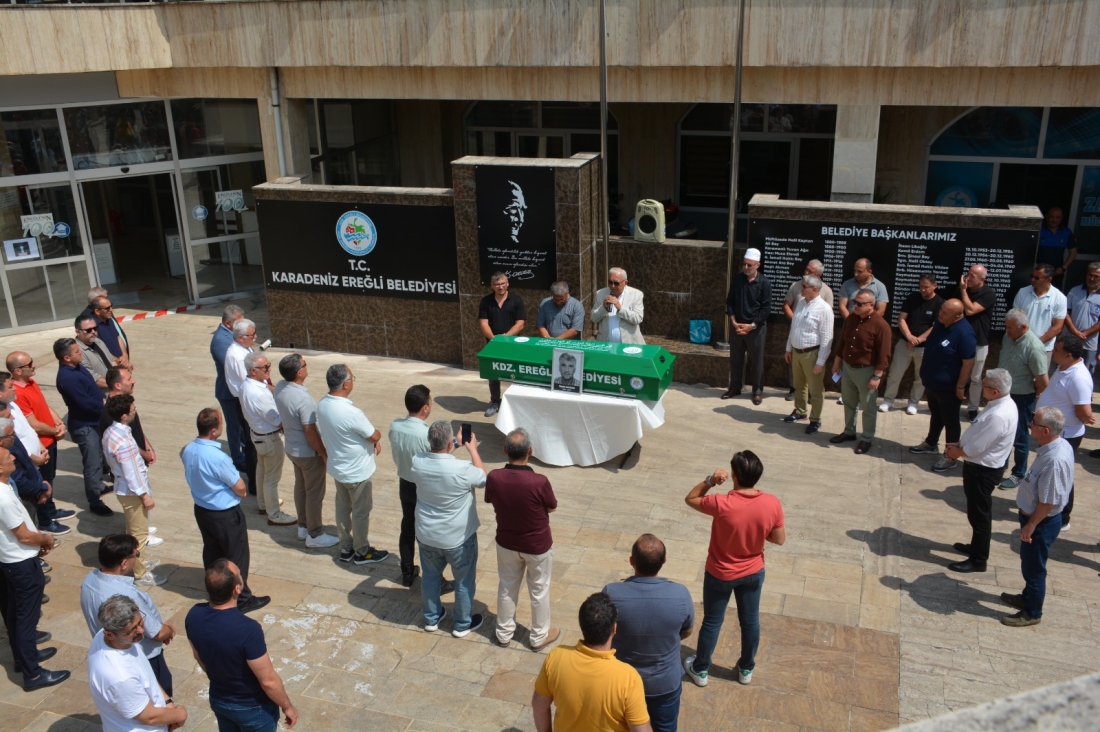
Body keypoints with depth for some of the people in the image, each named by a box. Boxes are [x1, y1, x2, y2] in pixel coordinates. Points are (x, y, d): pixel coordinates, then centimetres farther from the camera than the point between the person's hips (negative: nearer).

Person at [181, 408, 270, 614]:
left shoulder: (187, 450, -9)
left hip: (201, 510, 8)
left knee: (212, 551, 24)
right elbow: (240, 487, -21)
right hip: (225, 514, -8)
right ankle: (242, 599, 20)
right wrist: (241, 492, 2)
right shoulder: (217, 457, -32)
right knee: (237, 556, 9)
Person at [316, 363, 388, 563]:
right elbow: (375, 436, -19)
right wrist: (376, 437, 4)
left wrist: (372, 440, 0)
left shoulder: (323, 405, -7)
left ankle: (346, 548, 37)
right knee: (361, 512, 12)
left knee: (343, 508, 22)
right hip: (357, 471, -8)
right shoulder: (351, 413, -34)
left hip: (337, 468, 8)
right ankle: (362, 552, 29)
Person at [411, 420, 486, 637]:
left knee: (430, 577, 25)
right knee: (464, 581, 19)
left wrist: (456, 446, 12)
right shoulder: (462, 469, -31)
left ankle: (431, 618, 44)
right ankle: (462, 624, 36)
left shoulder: (417, 462, -17)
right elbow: (483, 478, -7)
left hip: (426, 535, 4)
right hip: (458, 538, -4)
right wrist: (473, 450, 2)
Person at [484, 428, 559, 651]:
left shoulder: (494, 478, -22)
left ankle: (504, 633, 42)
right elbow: (551, 507, -11)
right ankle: (539, 636, 38)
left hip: (506, 543, 3)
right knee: (539, 590, 20)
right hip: (538, 545, -3)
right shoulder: (539, 482, -32)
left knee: (507, 587, 25)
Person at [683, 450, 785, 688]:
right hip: (753, 573, 3)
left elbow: (690, 499, -12)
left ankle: (700, 670, 37)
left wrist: (710, 481, -19)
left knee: (712, 622, 18)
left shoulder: (721, 504, -31)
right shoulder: (772, 504, -22)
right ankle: (746, 669, 44)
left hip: (720, 574, -3)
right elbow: (779, 540, -7)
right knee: (750, 621, 23)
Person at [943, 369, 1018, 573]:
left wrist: (956, 452, -7)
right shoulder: (1002, 403, 0)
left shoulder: (998, 416, -32)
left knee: (979, 514, 4)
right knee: (978, 512, 25)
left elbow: (975, 447, -25)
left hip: (983, 470, -10)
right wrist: (958, 444, 3)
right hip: (982, 466, 10)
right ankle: (976, 546, 42)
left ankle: (978, 560, 18)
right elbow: (978, 435, 11)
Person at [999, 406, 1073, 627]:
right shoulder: (1059, 445, -4)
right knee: (1029, 561, 26)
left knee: (1033, 566, 8)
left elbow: (1048, 501, -28)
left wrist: (1031, 525, -17)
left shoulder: (1055, 460, -34)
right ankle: (1028, 597, 45)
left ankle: (1032, 613, 25)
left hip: (1042, 521, -9)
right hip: (1038, 517, 9)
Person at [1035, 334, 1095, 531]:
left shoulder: (1078, 378, -30)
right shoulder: (1064, 367, 1)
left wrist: (1086, 420, -10)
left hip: (1065, 435, -10)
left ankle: (1061, 519, 19)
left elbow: (1085, 414, -29)